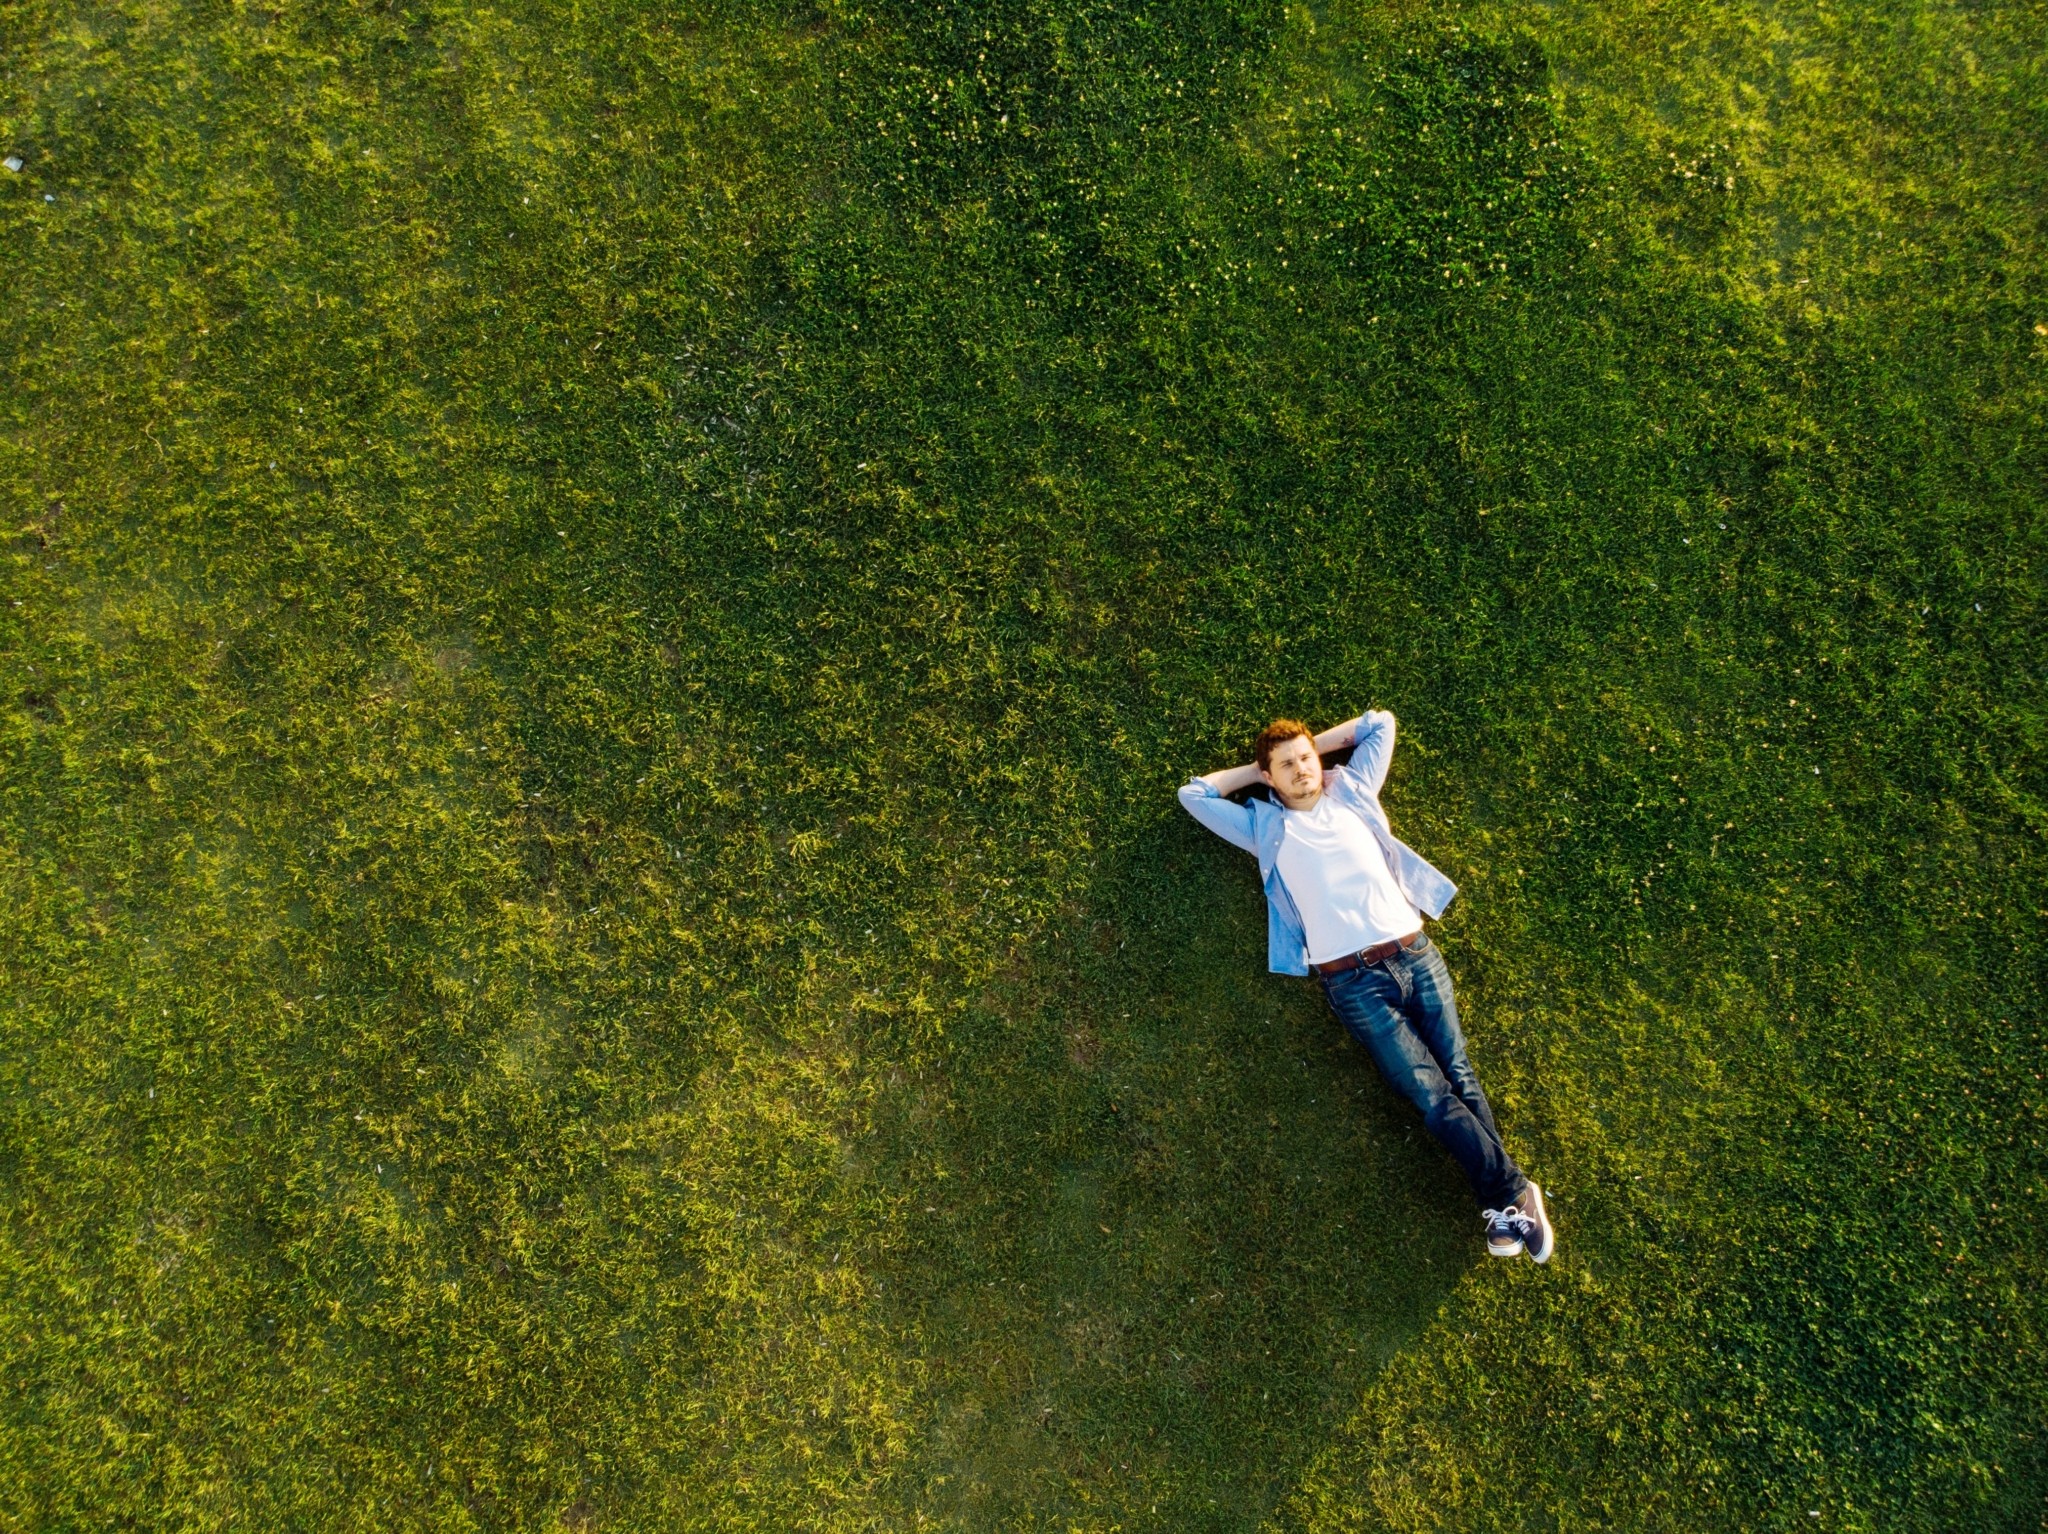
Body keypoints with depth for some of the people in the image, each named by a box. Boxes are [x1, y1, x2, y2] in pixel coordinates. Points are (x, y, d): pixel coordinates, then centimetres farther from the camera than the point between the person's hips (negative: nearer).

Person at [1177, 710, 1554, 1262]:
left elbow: (1380, 723, 26)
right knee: (1433, 1095, -9)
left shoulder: (1352, 792, 16)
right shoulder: (1265, 826, 11)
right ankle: (1514, 1194, -3)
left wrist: (1316, 744, 22)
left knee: (1459, 1073, -4)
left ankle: (1500, 1207, -1)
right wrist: (1254, 770, 18)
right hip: (1352, 980, -3)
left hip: (1414, 952, 3)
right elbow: (1193, 794, 14)